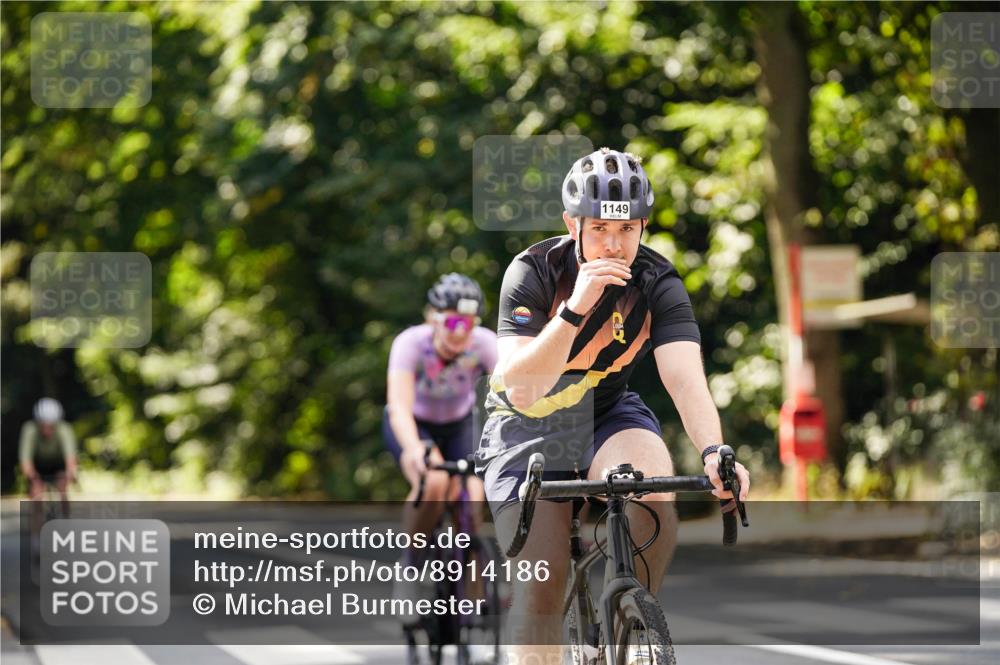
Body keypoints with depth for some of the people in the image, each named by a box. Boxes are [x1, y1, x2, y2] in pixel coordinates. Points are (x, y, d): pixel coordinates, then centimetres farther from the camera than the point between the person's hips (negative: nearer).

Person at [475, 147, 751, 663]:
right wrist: (575, 309, -44)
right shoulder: (533, 273, -23)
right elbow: (521, 391, -33)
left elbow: (685, 378, -31)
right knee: (540, 587, -12)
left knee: (654, 492, -31)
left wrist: (713, 453, -49)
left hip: (608, 416, 1)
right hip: (528, 428, -1)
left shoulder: (657, 283, -18)